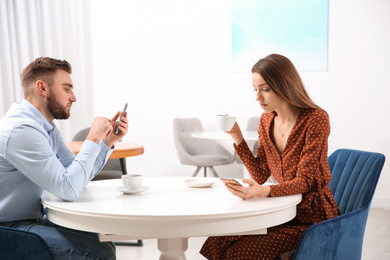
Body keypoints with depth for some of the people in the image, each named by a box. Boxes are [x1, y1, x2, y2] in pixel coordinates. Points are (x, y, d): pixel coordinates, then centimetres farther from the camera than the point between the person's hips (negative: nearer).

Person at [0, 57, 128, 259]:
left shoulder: (47, 127, 9)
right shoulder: (21, 129, -23)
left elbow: (79, 176, 11)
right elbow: (68, 189, -26)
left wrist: (108, 140, 1)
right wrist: (93, 139, -19)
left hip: (34, 218, 10)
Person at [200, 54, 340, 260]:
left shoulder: (315, 119, -16)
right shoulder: (266, 120, 5)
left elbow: (304, 181, -18)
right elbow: (260, 175, 5)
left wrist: (264, 192, -35)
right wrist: (237, 137, -5)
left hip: (312, 214, -6)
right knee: (217, 242, -11)